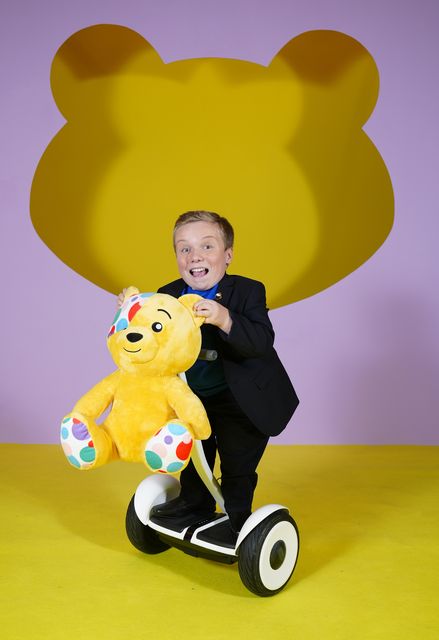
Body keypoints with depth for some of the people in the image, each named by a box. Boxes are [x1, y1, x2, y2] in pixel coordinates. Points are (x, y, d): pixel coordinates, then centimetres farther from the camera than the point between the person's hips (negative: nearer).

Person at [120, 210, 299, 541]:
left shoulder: (248, 291, -23)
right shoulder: (168, 296, -11)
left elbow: (263, 343, -36)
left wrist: (225, 320, -51)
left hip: (242, 400, -4)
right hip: (193, 398, 4)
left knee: (238, 466, 9)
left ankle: (236, 520, 33)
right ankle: (194, 503, 48)